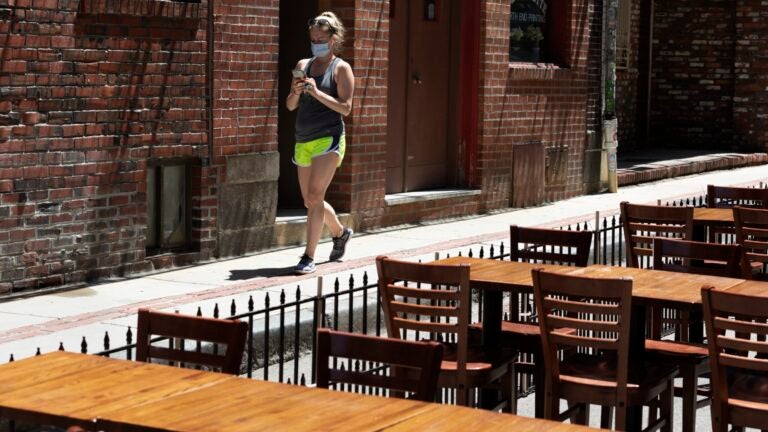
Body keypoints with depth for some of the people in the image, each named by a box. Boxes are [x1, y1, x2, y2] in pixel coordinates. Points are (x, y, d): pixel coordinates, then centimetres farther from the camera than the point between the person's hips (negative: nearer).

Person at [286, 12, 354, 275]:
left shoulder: (341, 68, -1)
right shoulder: (303, 65, 13)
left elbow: (346, 107, -9)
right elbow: (290, 105, 14)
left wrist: (317, 92, -18)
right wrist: (295, 92, -7)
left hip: (328, 137, -6)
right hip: (303, 140, 7)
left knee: (315, 196, -17)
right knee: (310, 201, 15)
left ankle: (309, 257, -15)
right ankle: (340, 233, 41)